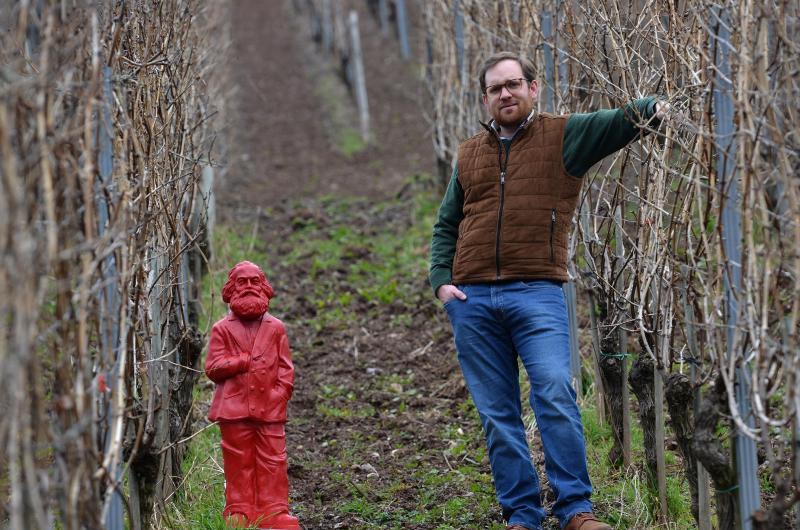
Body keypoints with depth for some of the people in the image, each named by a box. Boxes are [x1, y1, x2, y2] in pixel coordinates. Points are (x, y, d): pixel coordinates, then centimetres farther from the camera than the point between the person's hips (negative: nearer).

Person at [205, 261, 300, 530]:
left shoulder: (275, 328, 11)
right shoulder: (222, 329, 6)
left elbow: (286, 368, 10)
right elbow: (213, 368, -1)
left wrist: (280, 394, -4)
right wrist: (246, 361, -9)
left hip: (270, 408, 1)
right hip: (235, 408, -1)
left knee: (272, 461, -1)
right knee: (239, 462, 0)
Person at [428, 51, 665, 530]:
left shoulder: (563, 136, 8)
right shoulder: (470, 154, 18)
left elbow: (618, 123, -8)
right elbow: (446, 226, 23)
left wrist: (653, 109, -30)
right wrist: (441, 281, 8)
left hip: (536, 293, -4)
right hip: (472, 300, 4)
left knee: (555, 394, -18)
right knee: (497, 414, 3)